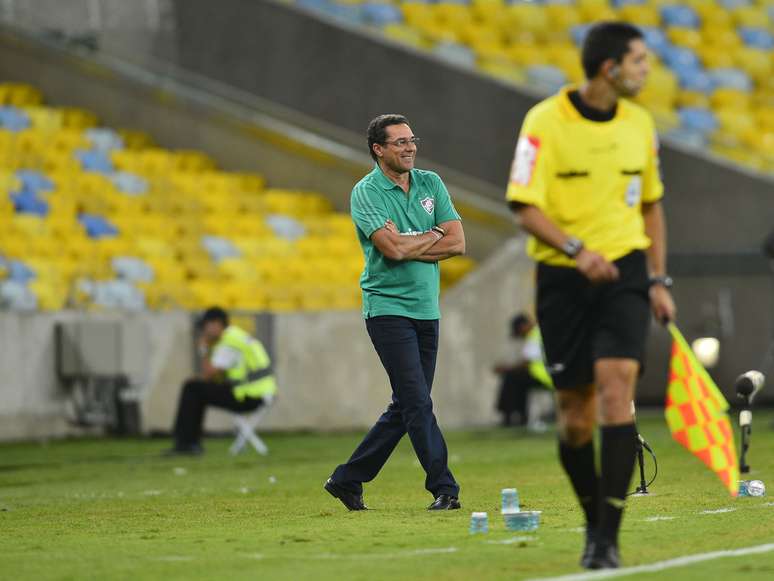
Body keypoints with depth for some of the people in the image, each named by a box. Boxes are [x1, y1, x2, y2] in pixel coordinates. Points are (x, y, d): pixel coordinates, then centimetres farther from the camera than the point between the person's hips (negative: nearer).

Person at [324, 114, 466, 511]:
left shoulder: (431, 184, 10)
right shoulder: (366, 192, -6)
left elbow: (457, 243, 1)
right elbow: (393, 249, -19)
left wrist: (408, 246, -9)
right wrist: (433, 236, -4)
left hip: (426, 310, 6)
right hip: (388, 308, -6)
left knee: (405, 408, 8)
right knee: (417, 402, -12)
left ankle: (347, 480, 18)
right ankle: (443, 488, -10)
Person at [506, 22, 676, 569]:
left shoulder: (639, 123, 6)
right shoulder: (545, 121, -8)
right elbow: (526, 207, -12)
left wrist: (659, 279, 11)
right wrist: (577, 249, -27)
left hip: (625, 271, 2)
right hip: (563, 278, -2)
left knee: (616, 387, -16)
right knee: (575, 415, 2)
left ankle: (608, 536, -15)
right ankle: (595, 522, 25)